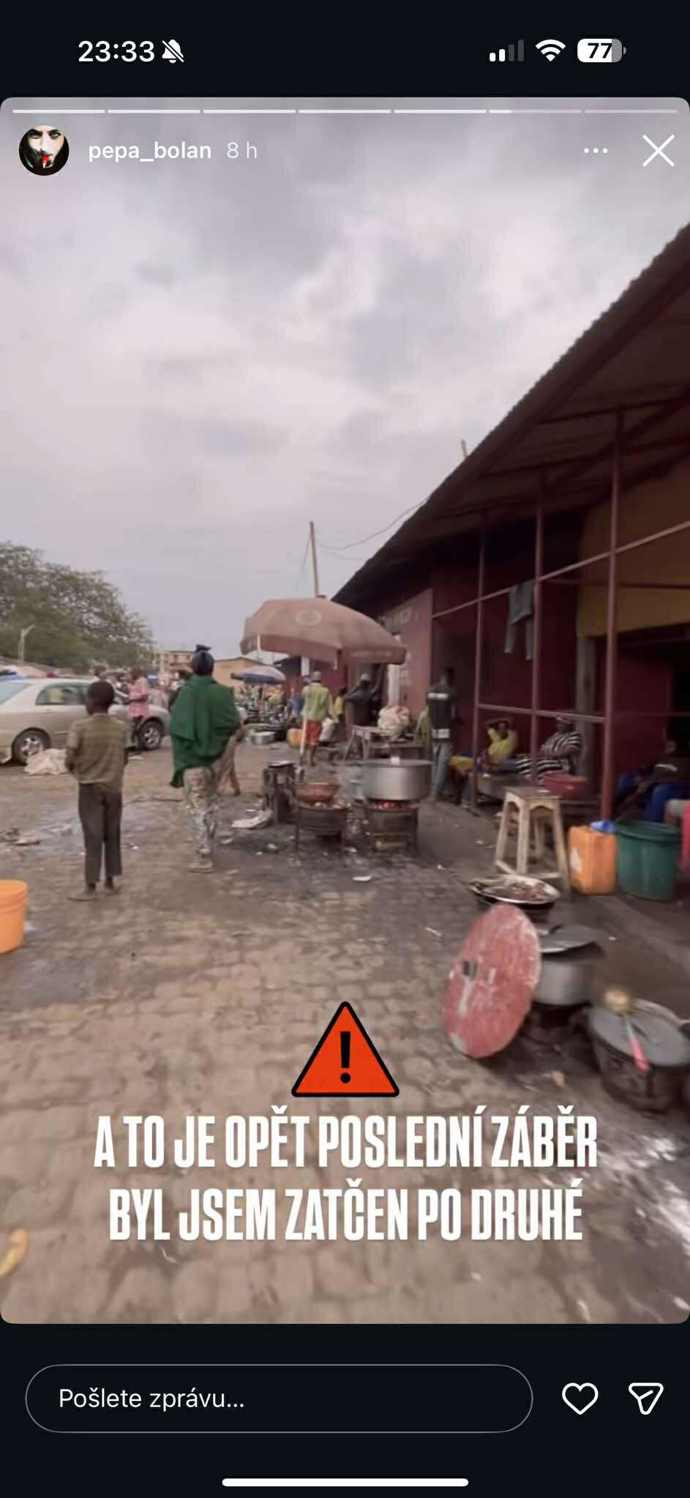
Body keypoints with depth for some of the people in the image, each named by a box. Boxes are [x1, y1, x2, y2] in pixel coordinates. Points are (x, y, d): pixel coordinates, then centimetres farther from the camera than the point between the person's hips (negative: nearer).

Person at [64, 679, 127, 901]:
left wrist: (77, 771, 7)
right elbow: (124, 759, 5)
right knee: (112, 836, 11)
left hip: (89, 788, -3)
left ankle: (90, 887, 5)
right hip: (114, 787, 3)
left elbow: (69, 760, -14)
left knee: (92, 837, 1)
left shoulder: (80, 726, -12)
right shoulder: (120, 728, -1)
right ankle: (110, 882, 19)